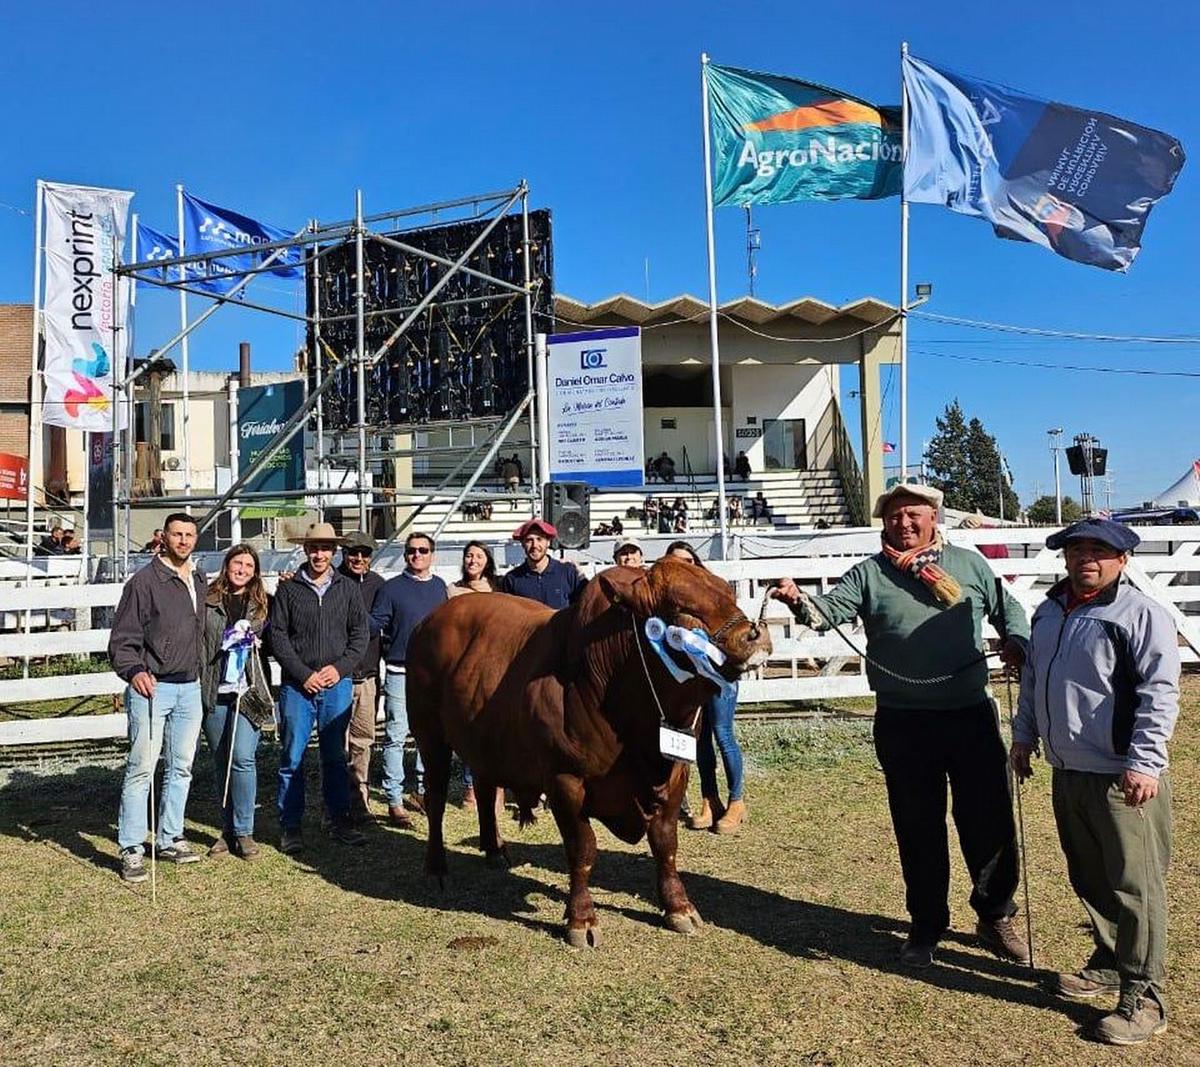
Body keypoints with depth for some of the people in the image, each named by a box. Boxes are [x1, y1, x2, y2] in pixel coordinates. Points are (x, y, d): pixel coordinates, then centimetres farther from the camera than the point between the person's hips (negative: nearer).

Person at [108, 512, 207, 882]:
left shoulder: (201, 581, 11)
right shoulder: (145, 581, -7)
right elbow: (121, 640, -11)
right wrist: (134, 671, -27)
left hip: (191, 688, 6)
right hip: (152, 687, -6)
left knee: (181, 767, 12)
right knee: (141, 767, -5)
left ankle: (170, 838, 23)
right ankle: (131, 850, 3)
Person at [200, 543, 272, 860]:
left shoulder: (262, 604, 8)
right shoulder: (207, 602, 5)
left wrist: (252, 641, -5)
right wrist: (198, 683, -6)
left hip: (247, 691, -1)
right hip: (214, 693, 1)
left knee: (243, 758, -11)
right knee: (221, 763, 9)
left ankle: (244, 832, 0)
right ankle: (228, 830, 20)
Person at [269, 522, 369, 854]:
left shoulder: (347, 588, 8)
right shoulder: (288, 589, 2)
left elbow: (360, 634, 7)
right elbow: (278, 636, -2)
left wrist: (340, 668, -7)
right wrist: (304, 674, -9)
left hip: (338, 685, 2)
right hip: (297, 686, -1)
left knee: (335, 757, 10)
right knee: (292, 758, 2)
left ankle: (339, 821, 19)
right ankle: (290, 827, 11)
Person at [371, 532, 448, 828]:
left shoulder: (439, 587, 10)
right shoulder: (392, 588, -2)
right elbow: (375, 626, -6)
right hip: (400, 673, -5)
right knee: (396, 737, -5)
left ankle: (416, 789, 28)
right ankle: (395, 802, 1)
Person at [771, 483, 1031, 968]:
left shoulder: (970, 564, 8)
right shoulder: (869, 573, 2)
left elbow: (1007, 607, 19)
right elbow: (832, 609, -12)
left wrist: (1016, 640, -1)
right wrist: (799, 601, -32)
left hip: (971, 714, 1)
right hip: (903, 724, -1)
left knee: (990, 819, 9)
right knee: (917, 828, 10)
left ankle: (996, 917, 32)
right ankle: (926, 927, 28)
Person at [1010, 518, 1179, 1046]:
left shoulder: (1141, 614, -12)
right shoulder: (1049, 611, 11)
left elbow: (1160, 694, -16)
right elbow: (1031, 678, 21)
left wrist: (1143, 762, -21)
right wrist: (1023, 735, 18)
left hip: (1121, 777, -7)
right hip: (1066, 771, 8)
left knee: (1134, 884, -1)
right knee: (1088, 878, 18)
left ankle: (1143, 996, 10)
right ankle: (1109, 963, 36)